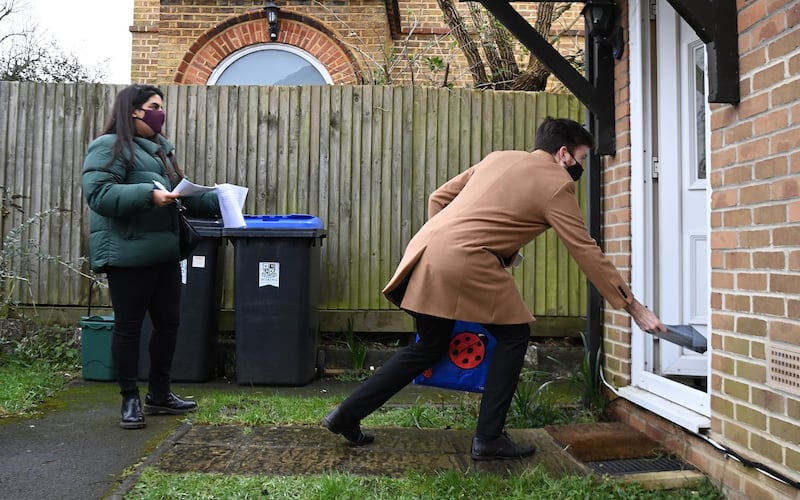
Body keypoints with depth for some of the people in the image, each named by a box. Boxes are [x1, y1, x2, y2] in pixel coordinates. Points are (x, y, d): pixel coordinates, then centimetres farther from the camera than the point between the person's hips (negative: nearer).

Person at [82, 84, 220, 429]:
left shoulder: (159, 148, 20)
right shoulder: (109, 147, -7)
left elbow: (179, 192, 19)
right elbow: (98, 194, -19)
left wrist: (216, 201, 6)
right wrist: (148, 194, -28)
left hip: (164, 252, 9)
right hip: (128, 254, -9)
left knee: (168, 323, 12)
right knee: (128, 327, 2)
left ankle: (159, 394, 26)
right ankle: (130, 400, 14)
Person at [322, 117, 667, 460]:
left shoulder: (498, 158, 23)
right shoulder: (556, 184, 3)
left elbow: (438, 197, 22)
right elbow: (586, 252, 2)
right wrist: (633, 307, 8)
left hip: (426, 251, 8)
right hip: (465, 263, -8)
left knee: (430, 346, 21)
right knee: (513, 336, 11)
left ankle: (346, 415, 24)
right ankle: (488, 439, 13)